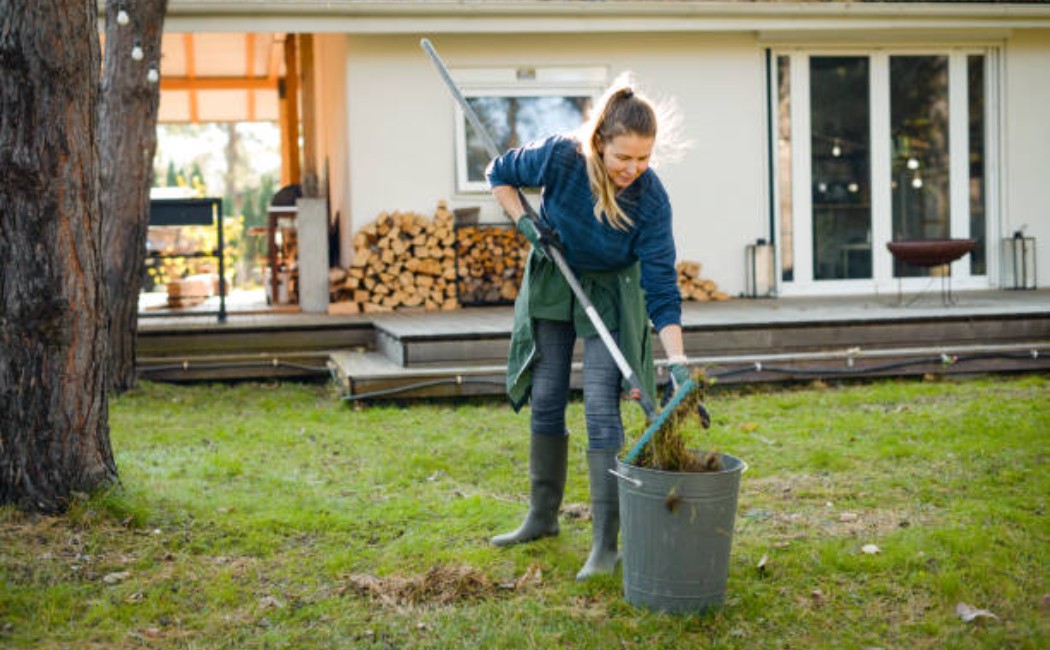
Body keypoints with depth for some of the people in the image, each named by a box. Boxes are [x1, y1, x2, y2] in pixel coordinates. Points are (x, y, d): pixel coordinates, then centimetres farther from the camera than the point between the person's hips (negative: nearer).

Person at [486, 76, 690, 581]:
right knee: (545, 401, 8)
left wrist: (678, 364, -34)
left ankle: (605, 543, -6)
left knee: (601, 409, -11)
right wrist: (525, 223, -20)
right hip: (552, 284, 2)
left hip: (611, 296, -2)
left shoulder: (651, 199, -28)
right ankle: (542, 517, 25)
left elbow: (662, 288, -27)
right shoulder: (559, 156, -26)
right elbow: (500, 175, -5)